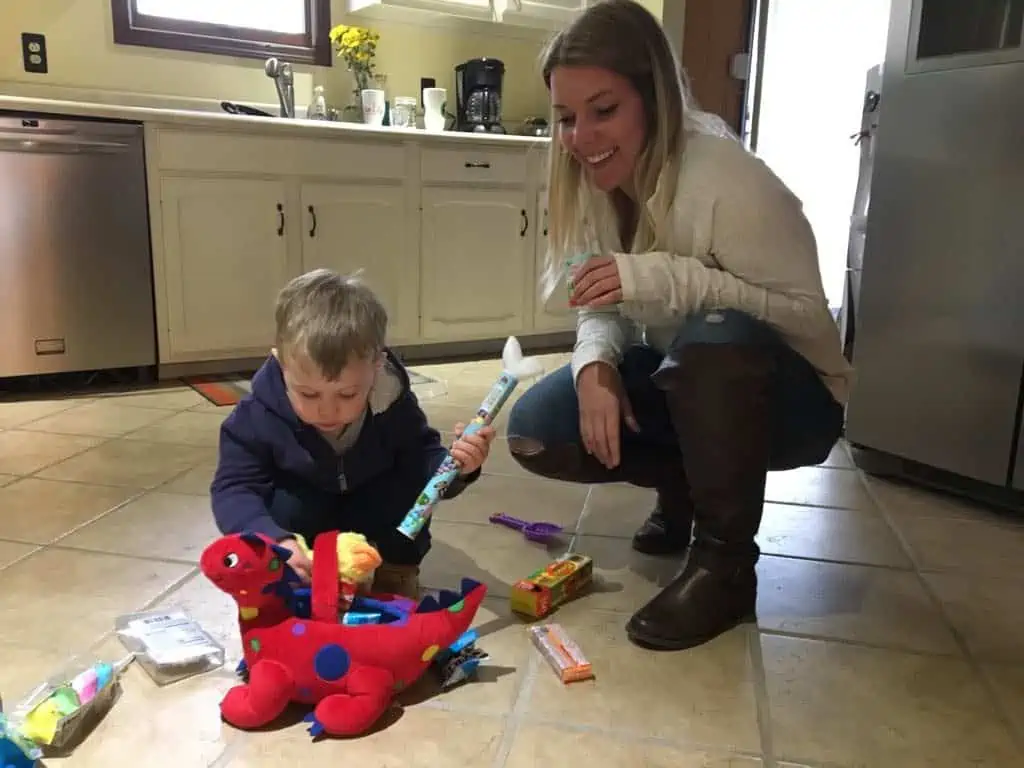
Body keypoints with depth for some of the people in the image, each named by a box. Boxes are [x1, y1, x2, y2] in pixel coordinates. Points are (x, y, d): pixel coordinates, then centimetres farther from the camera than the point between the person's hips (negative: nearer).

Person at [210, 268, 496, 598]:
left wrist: (455, 466, -46)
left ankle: (398, 568, -1)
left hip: (371, 512, 1)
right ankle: (297, 578, -2)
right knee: (285, 507, -32)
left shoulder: (394, 404, -28)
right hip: (303, 512, 0)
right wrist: (276, 541, -49)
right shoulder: (259, 416, -31)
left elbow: (423, 462, -21)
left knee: (407, 489, -28)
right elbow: (233, 489, -30)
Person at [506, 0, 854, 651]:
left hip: (787, 395, -6)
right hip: (683, 383, 6)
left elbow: (810, 317, -26)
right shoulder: (595, 182, -5)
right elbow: (605, 308, -1)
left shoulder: (728, 180, -27)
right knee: (536, 429, -13)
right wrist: (595, 367, -24)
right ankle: (686, 486, 12)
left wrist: (668, 278, -36)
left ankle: (726, 564, -17)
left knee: (716, 334, -39)